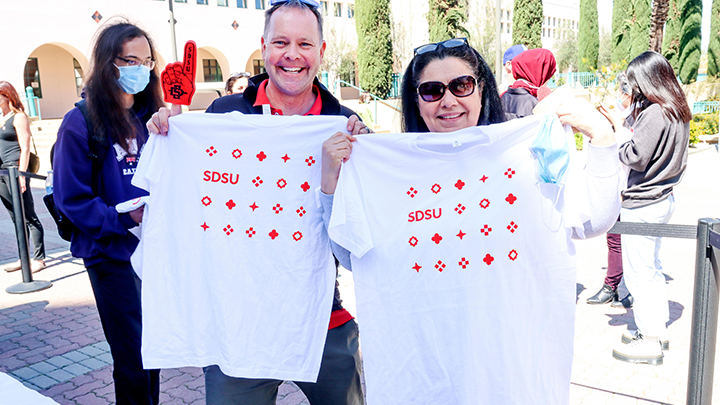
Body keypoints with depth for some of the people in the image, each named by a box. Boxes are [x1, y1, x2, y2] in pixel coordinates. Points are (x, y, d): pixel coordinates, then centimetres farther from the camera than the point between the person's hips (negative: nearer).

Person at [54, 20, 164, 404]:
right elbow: (72, 199, -10)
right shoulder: (81, 123, -8)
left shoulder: (151, 119, 7)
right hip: (112, 254, -5)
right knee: (134, 362, 2)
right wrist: (125, 218, -20)